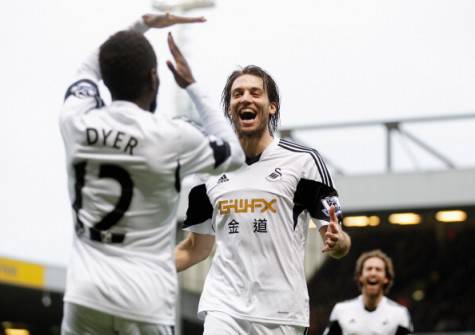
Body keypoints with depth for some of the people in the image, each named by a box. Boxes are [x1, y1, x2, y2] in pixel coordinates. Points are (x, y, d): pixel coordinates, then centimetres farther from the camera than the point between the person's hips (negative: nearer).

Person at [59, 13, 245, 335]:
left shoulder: (75, 122, 2)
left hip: (85, 296, 3)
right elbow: (235, 154, 15)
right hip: (144, 304, -3)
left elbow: (91, 68, 26)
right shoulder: (172, 137, -7)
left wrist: (141, 26, 36)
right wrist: (192, 86, 18)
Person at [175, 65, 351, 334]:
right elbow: (197, 248, 20)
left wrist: (337, 242, -25)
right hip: (223, 308, 2)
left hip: (281, 313, -2)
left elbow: (340, 243, -1)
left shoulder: (302, 160, 0)